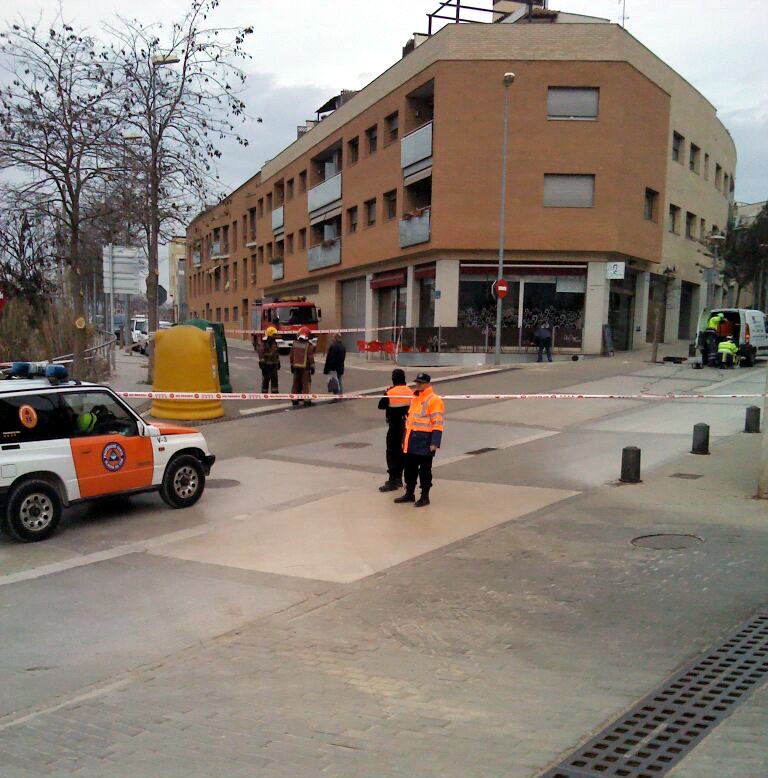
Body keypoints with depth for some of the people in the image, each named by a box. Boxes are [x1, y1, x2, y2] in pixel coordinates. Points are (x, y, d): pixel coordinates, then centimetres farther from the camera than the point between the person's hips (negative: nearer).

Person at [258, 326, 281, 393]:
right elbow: (261, 354, -14)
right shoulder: (264, 343, -10)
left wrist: (278, 363, 18)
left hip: (274, 364, 6)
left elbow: (277, 353, 19)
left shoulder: (274, 343, 12)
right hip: (266, 364, -6)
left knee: (274, 379, 1)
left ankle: (275, 393, 3)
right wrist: (262, 363, -19)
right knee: (266, 379, 2)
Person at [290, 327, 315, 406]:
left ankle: (295, 399, 15)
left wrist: (292, 365, 19)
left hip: (296, 367, 5)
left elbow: (291, 356, 10)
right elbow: (311, 357, -10)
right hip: (305, 367, -4)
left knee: (296, 383, 12)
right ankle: (306, 400, -1)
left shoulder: (294, 344, 4)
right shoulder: (309, 345, -11)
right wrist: (312, 367, -3)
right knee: (306, 384, 0)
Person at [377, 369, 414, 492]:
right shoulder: (409, 391, 0)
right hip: (407, 426, 6)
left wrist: (385, 394, 5)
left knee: (392, 453, -2)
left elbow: (381, 406, -7)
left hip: (394, 426, -6)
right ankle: (398, 478, 24)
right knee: (402, 452, 15)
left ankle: (393, 481, -5)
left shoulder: (390, 393, -16)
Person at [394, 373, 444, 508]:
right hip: (412, 441, 8)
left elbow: (437, 424, -15)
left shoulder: (434, 400, -10)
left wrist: (435, 443, -21)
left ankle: (425, 497, 11)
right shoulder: (414, 398, 17)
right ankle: (409, 494, 27)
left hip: (425, 441, -8)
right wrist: (405, 439, 23)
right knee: (409, 468, 14)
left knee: (424, 470, 1)